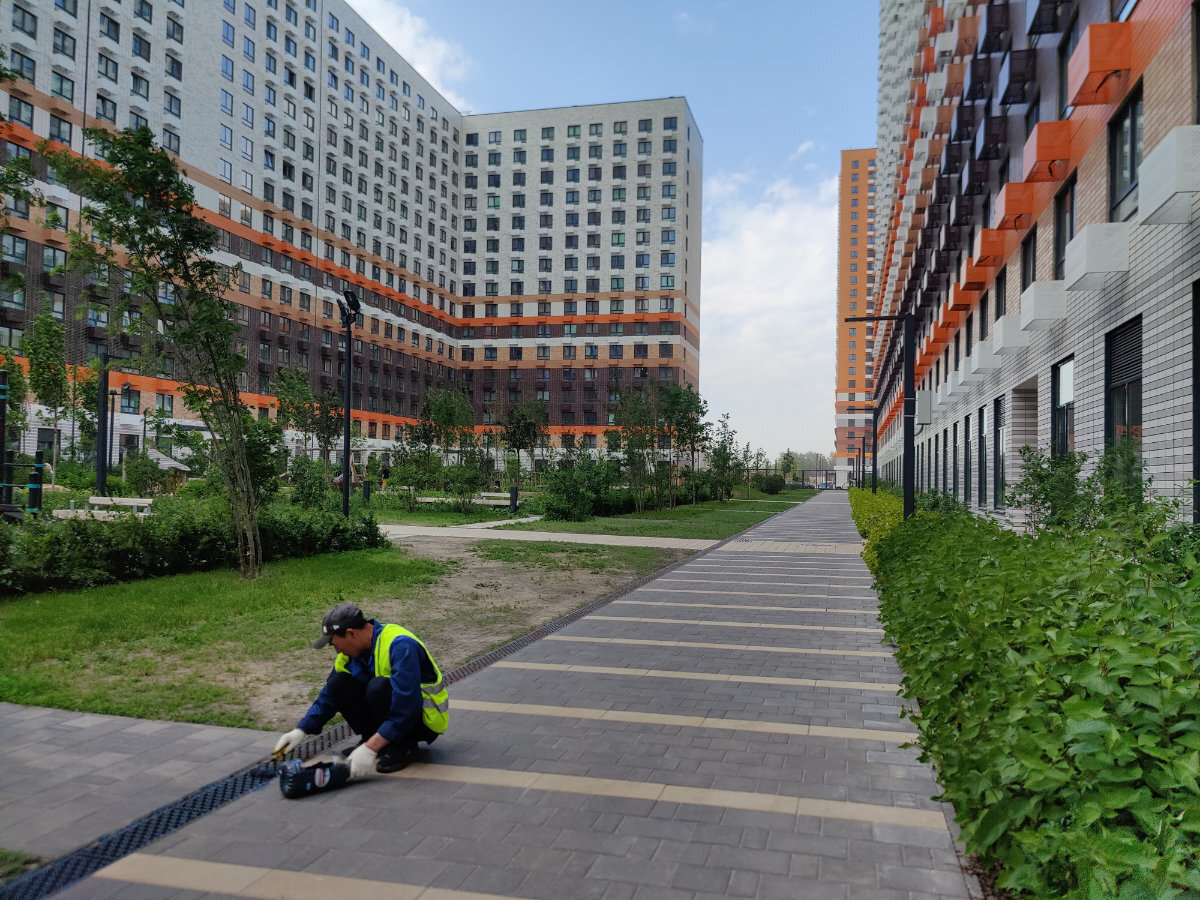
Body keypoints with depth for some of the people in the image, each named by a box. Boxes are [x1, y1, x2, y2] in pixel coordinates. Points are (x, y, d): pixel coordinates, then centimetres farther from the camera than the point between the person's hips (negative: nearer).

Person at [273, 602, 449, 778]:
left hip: (423, 719, -7)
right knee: (338, 684, -8)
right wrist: (301, 730, 0)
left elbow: (405, 706, -35)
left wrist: (370, 748, -38)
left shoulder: (400, 646, -29)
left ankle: (403, 745, -13)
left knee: (379, 687, -34)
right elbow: (328, 695, 10)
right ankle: (370, 737, 3)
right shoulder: (351, 653, -1)